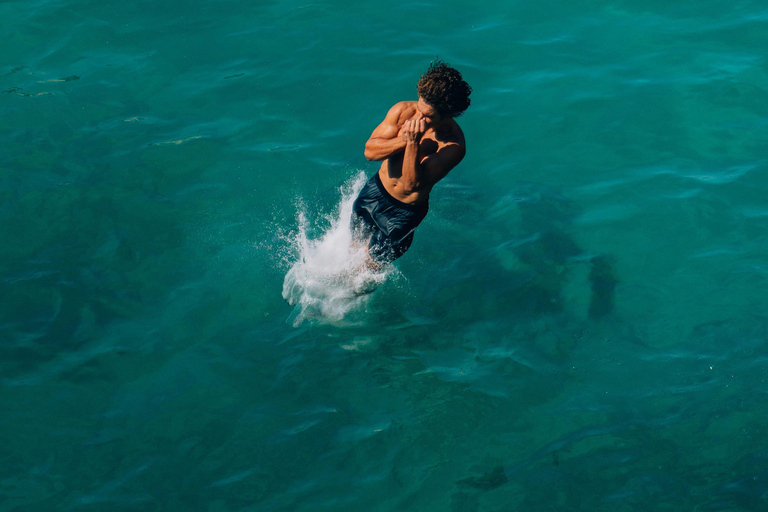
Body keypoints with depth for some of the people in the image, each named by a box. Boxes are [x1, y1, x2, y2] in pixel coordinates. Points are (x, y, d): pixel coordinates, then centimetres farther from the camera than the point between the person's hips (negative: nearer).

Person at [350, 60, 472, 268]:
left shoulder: (453, 146, -31)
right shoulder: (404, 111, -19)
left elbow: (412, 184, -34)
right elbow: (370, 150, -17)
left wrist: (413, 143, -46)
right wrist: (404, 140, -34)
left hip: (405, 211, -4)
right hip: (375, 191, 4)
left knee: (371, 264, 15)